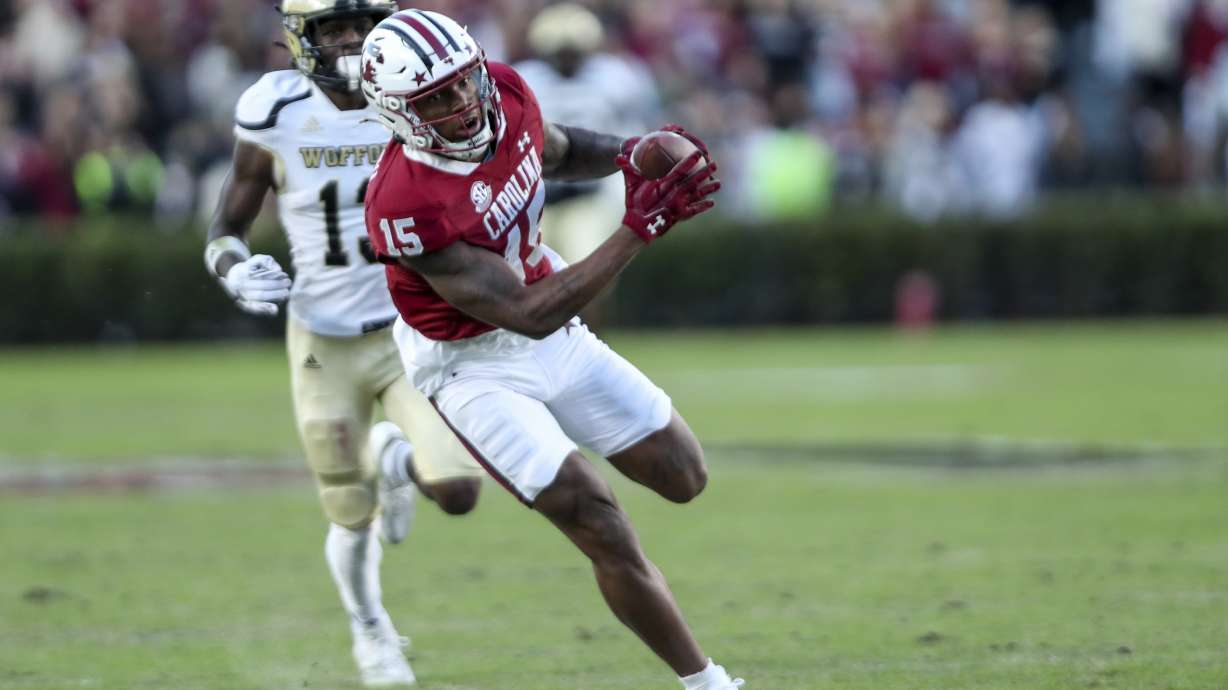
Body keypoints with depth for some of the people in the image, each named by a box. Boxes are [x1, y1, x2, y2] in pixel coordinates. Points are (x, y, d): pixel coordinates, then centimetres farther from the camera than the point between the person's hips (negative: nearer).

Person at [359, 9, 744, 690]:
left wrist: (627, 155, -10)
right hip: (476, 368, -7)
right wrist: (639, 229, -37)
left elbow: (555, 151, 12)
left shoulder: (504, 92, -15)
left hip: (556, 334, 7)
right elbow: (529, 315, -33)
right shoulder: (406, 206, -36)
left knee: (682, 476, 16)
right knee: (607, 534, -12)